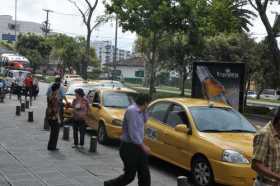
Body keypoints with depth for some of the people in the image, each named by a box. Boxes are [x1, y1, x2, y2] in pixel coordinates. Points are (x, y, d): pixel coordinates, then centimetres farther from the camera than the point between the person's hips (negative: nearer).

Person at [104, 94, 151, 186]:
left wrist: (143, 111, 9)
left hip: (138, 146, 9)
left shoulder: (138, 111, 7)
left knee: (145, 174, 7)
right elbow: (132, 133, -24)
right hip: (129, 147, -9)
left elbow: (144, 120, 26)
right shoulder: (132, 111, -20)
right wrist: (143, 146, -19)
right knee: (129, 175, 1)